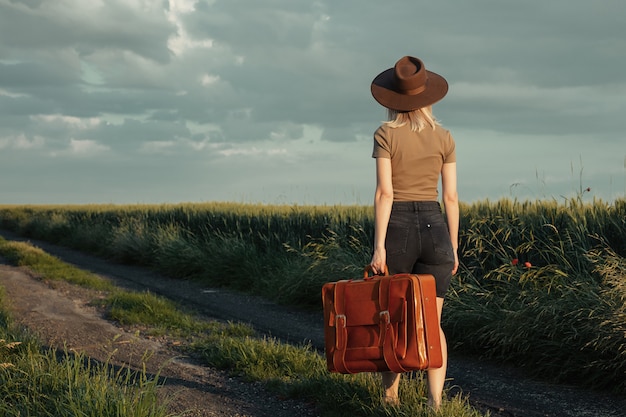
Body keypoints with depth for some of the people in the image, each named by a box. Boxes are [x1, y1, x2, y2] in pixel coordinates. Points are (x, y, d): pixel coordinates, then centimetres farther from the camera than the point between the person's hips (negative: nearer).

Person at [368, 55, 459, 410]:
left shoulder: (386, 135, -4)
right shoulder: (444, 138, 4)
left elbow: (384, 192, -11)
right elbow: (450, 196, 4)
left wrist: (379, 246, -12)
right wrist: (454, 247, 10)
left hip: (397, 229, -2)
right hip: (435, 230, 2)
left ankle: (391, 396, 23)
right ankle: (435, 401, -9)